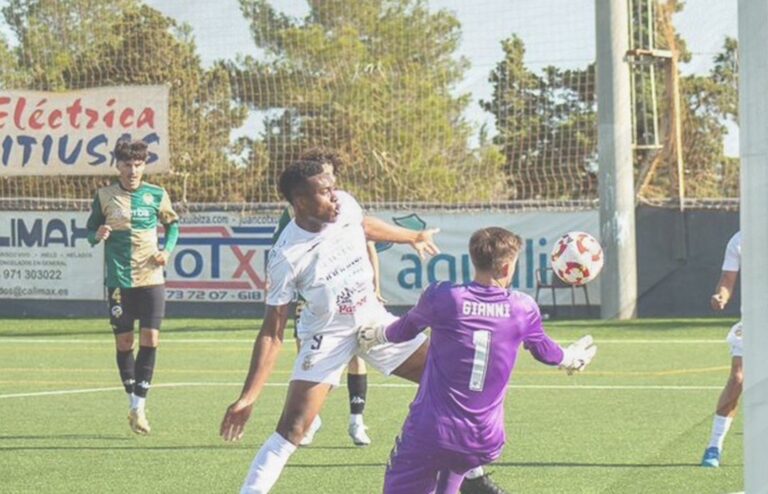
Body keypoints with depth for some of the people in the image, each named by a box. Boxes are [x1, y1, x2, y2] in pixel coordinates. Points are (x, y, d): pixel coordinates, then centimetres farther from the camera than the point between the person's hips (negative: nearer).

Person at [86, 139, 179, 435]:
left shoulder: (157, 196, 2)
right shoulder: (104, 196, 1)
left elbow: (172, 225, 16)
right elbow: (90, 229, 9)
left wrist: (167, 249, -1)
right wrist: (97, 235, -14)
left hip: (151, 278, 0)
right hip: (119, 280, 0)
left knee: (150, 339, -7)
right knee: (123, 342, 3)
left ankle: (139, 407, -1)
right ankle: (134, 404, 19)